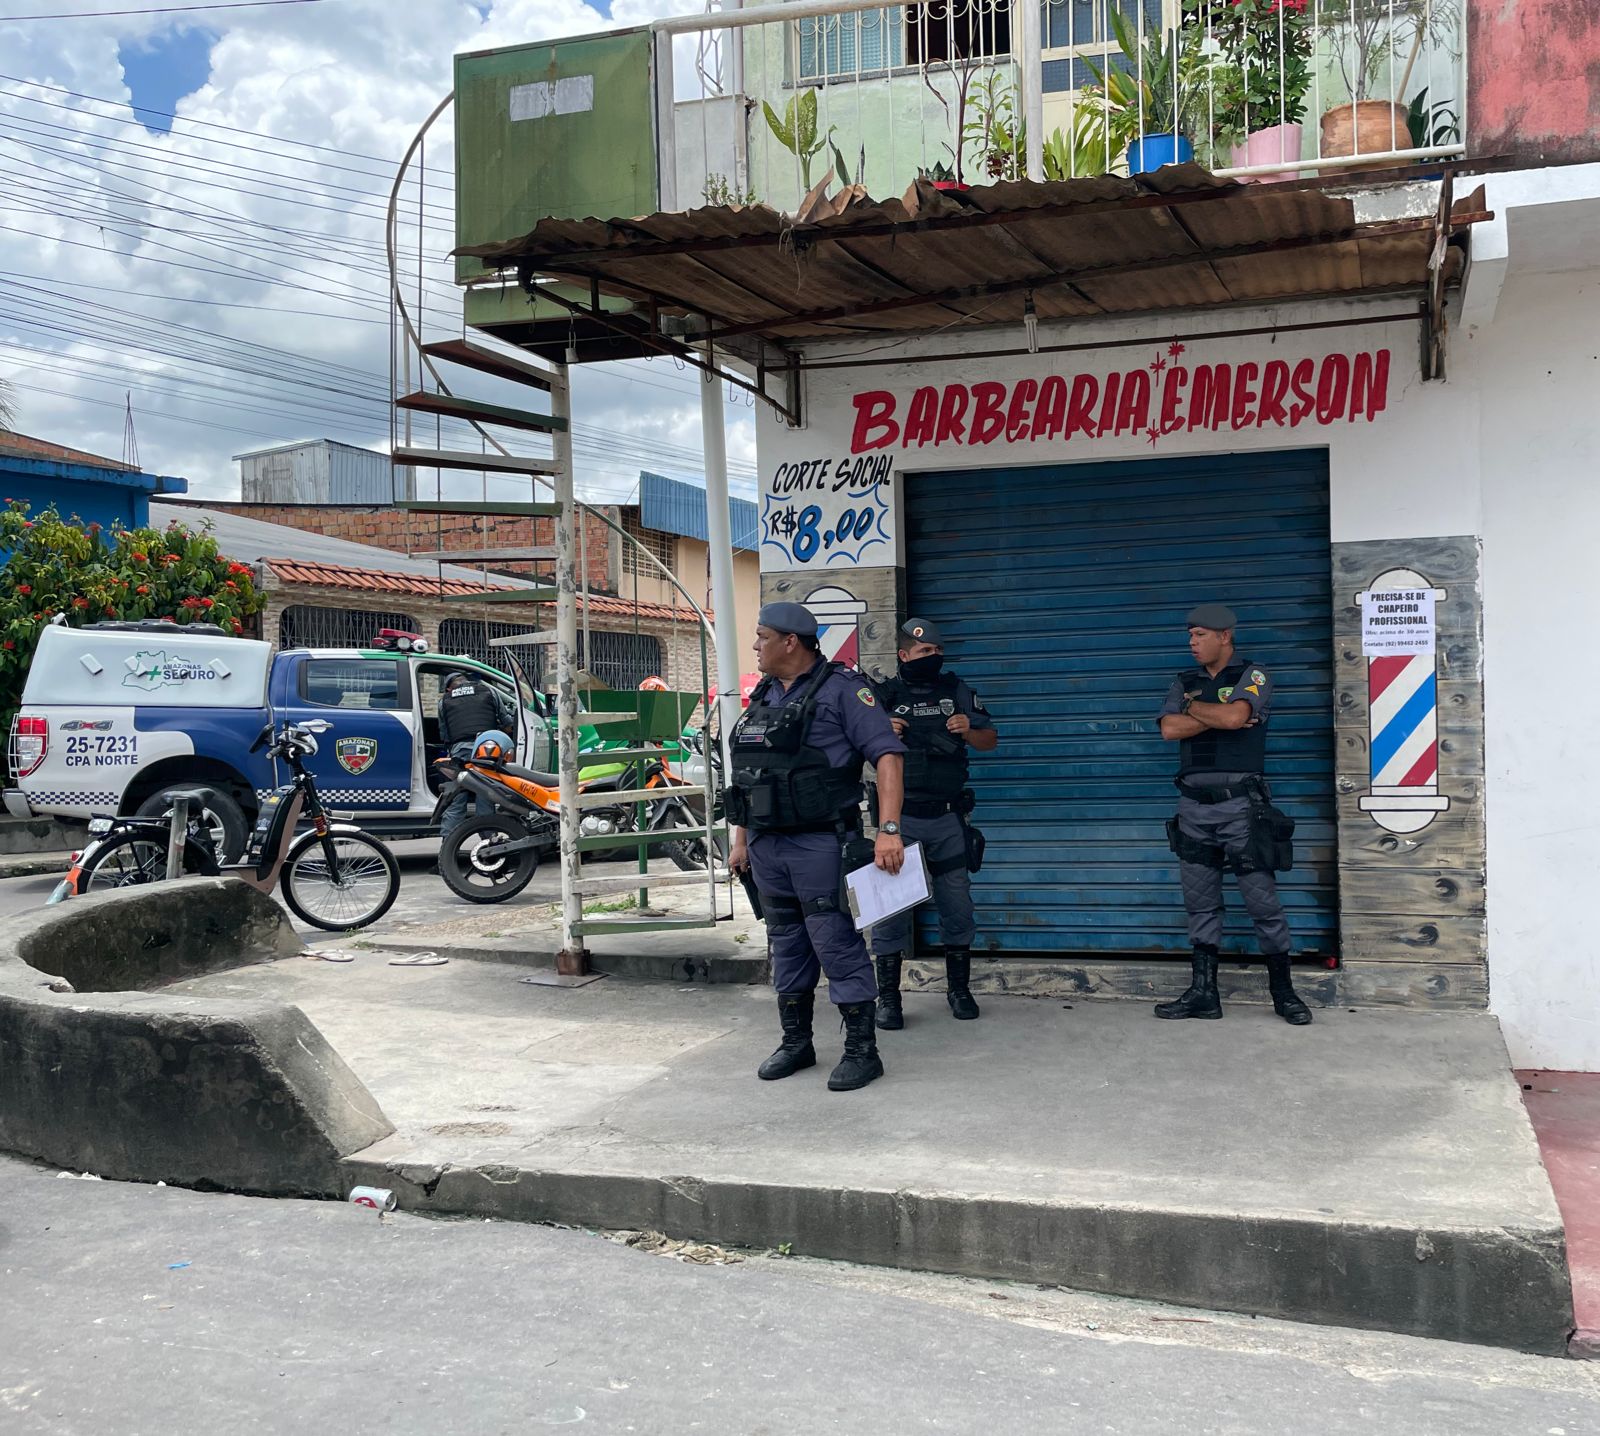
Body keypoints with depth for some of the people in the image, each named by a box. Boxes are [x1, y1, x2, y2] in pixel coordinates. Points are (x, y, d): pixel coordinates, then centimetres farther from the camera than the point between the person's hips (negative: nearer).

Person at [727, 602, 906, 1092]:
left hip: (820, 844, -7)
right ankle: (795, 1043, 26)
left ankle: (861, 1051, 4)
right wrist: (741, 841, 18)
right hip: (766, 846, 7)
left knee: (837, 945, -4)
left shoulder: (841, 688, -7)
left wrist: (889, 829, -23)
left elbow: (887, 756, -14)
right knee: (787, 947, 15)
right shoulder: (763, 695, 15)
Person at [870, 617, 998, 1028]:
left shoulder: (956, 691, 8)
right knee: (891, 905, -2)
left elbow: (990, 740, 11)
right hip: (901, 819, -2)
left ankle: (959, 989, 22)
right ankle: (888, 998, 6)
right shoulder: (883, 696, 1)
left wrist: (969, 731, -10)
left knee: (957, 905, 8)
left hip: (948, 819, 2)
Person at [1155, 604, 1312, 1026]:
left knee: (1262, 900, -2)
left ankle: (1283, 991, 7)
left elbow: (1233, 715, -19)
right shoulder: (1184, 682, 14)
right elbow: (1170, 729, -2)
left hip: (1240, 803, -5)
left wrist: (1193, 707, -2)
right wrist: (1219, 715, -9)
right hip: (1194, 805, 5)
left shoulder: (1252, 676, 1)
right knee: (1200, 904, 7)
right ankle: (1203, 992, 12)